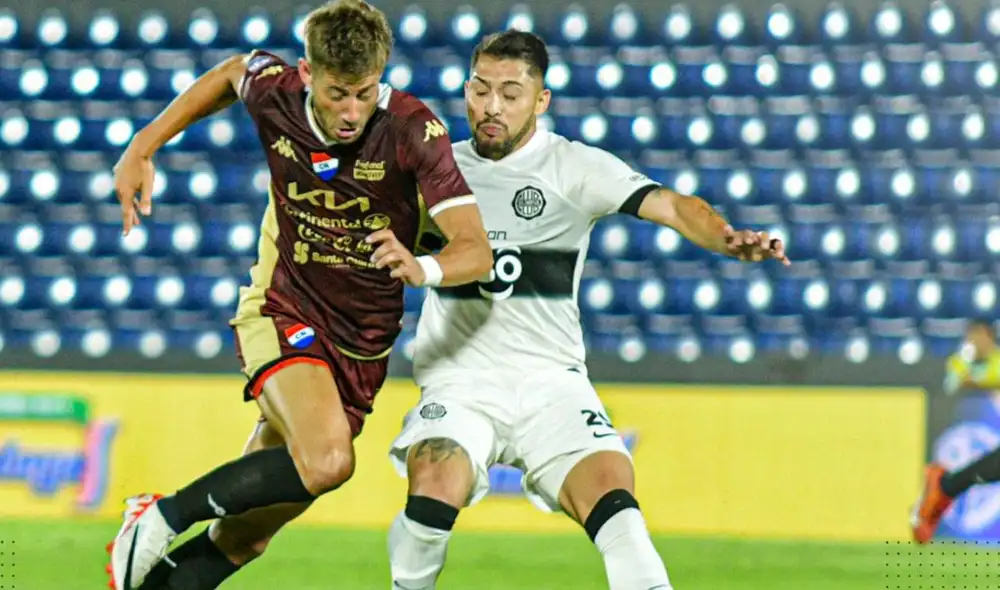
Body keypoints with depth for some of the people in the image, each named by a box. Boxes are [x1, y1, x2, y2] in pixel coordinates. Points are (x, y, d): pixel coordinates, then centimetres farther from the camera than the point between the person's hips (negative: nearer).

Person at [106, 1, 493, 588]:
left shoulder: (415, 131, -20)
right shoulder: (274, 91, -13)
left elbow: (477, 249, -26)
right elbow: (231, 73, 14)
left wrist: (423, 269, -47)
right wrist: (143, 148, 10)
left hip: (363, 341, 1)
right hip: (282, 310, -1)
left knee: (239, 538, 2)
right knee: (327, 460, -31)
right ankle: (163, 518, -13)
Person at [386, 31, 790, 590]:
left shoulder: (575, 166, 0)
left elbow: (668, 205, -14)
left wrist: (730, 238, -33)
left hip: (551, 382, -1)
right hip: (459, 383, 1)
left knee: (613, 496, -25)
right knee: (438, 488, -27)